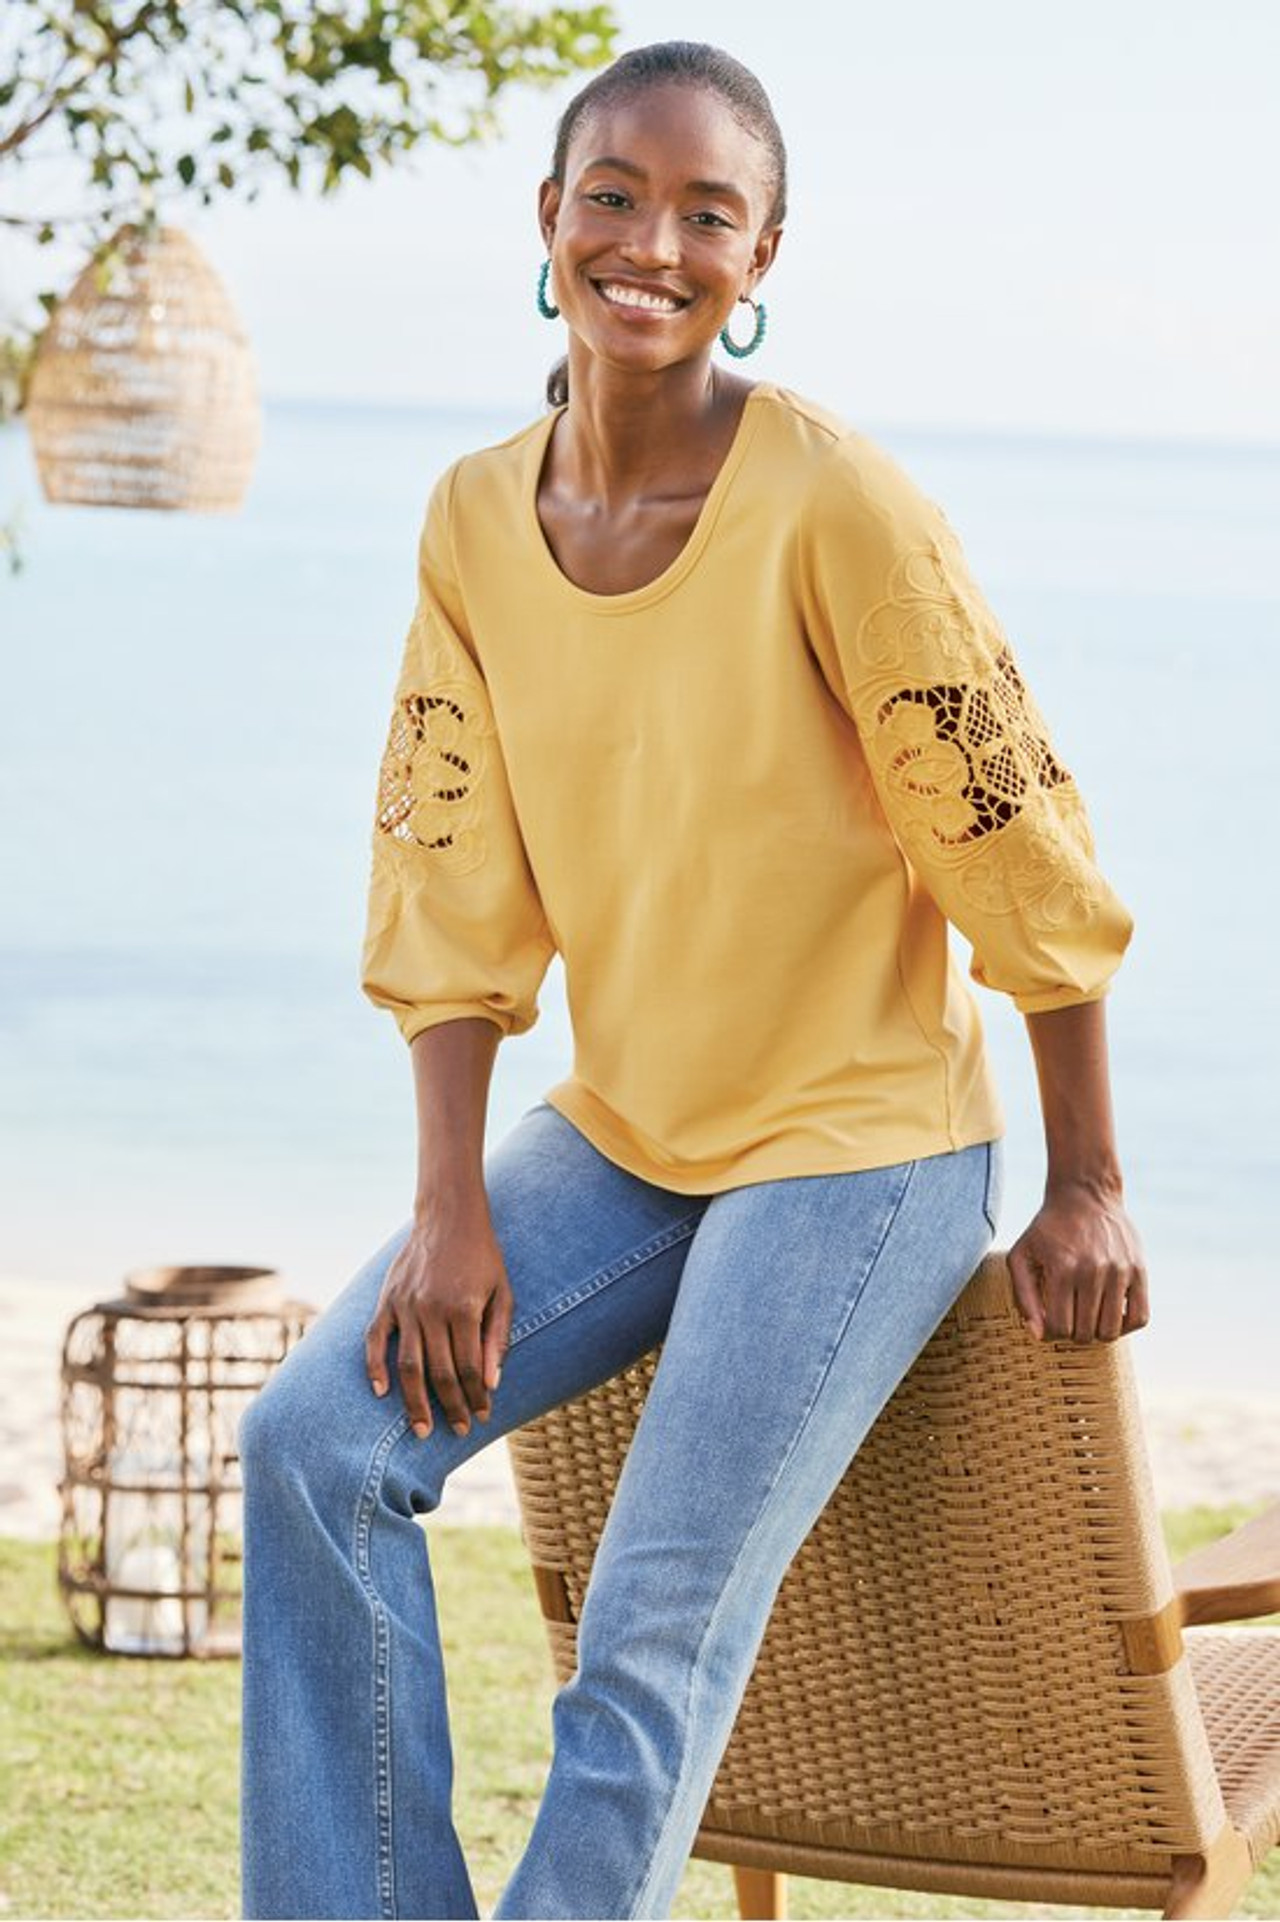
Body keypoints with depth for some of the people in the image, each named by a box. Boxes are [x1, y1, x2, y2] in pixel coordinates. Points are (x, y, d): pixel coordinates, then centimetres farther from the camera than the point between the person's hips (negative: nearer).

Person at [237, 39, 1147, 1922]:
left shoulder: (834, 500, -19)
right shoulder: (476, 518, -2)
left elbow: (1019, 841, -14)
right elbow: (453, 884, 1)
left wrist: (1087, 1192, -9)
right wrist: (452, 1216, -6)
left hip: (859, 1146, -6)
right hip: (619, 1132, 6)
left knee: (650, 1650, -14)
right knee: (318, 1446, -6)